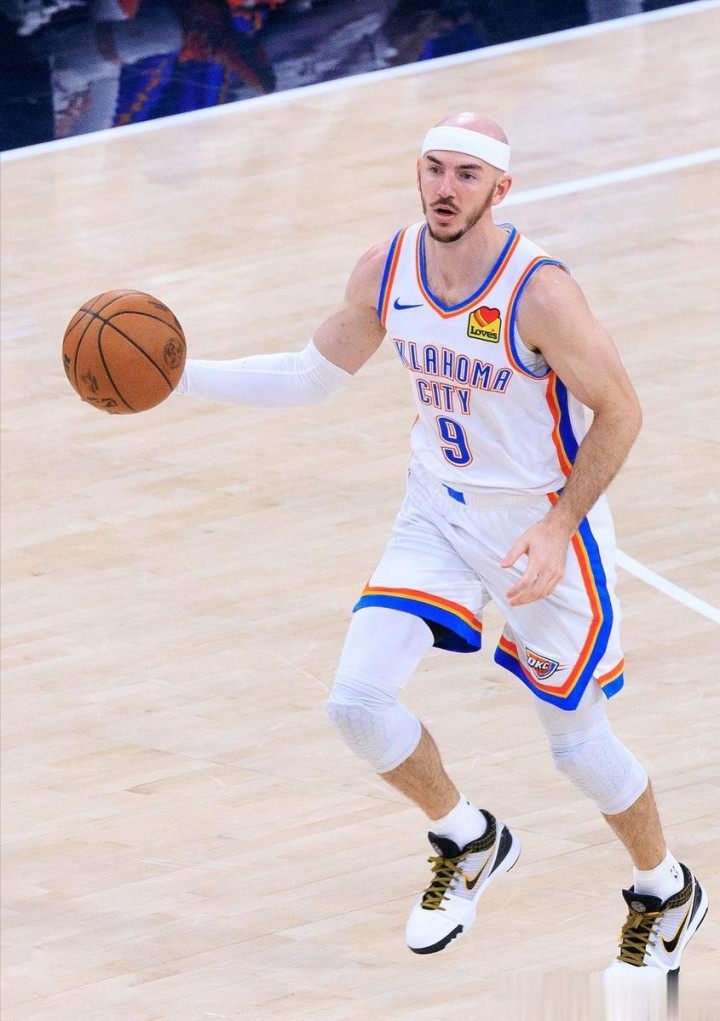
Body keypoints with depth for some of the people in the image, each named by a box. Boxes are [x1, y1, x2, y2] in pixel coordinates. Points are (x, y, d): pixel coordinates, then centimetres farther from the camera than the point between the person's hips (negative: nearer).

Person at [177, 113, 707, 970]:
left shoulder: (539, 293, -25)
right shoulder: (386, 273, -8)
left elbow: (618, 413, -16)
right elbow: (311, 376, 6)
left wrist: (558, 530, -23)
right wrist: (181, 374, -4)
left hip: (541, 524, -5)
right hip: (437, 513, 5)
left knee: (578, 741, 6)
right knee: (357, 701, -8)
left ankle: (666, 895, 34)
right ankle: (469, 843, 19)